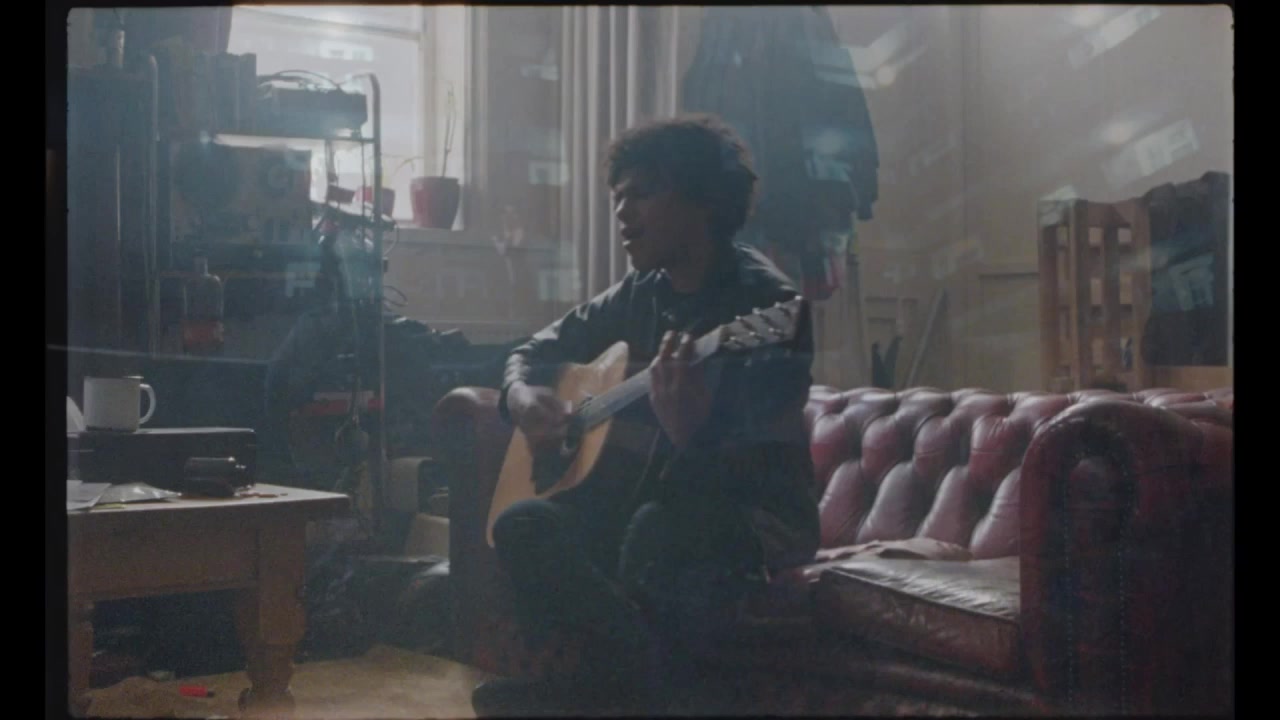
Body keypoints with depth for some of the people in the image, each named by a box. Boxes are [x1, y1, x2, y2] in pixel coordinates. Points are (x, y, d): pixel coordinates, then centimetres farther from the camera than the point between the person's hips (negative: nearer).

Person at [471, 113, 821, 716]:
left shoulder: (767, 304, -17)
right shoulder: (640, 294, 5)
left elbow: (764, 473, -26)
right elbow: (537, 350, 18)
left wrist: (689, 434, -48)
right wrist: (522, 395, -7)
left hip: (754, 518, -7)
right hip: (659, 493, 7)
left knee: (659, 529, -40)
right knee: (523, 525, -19)